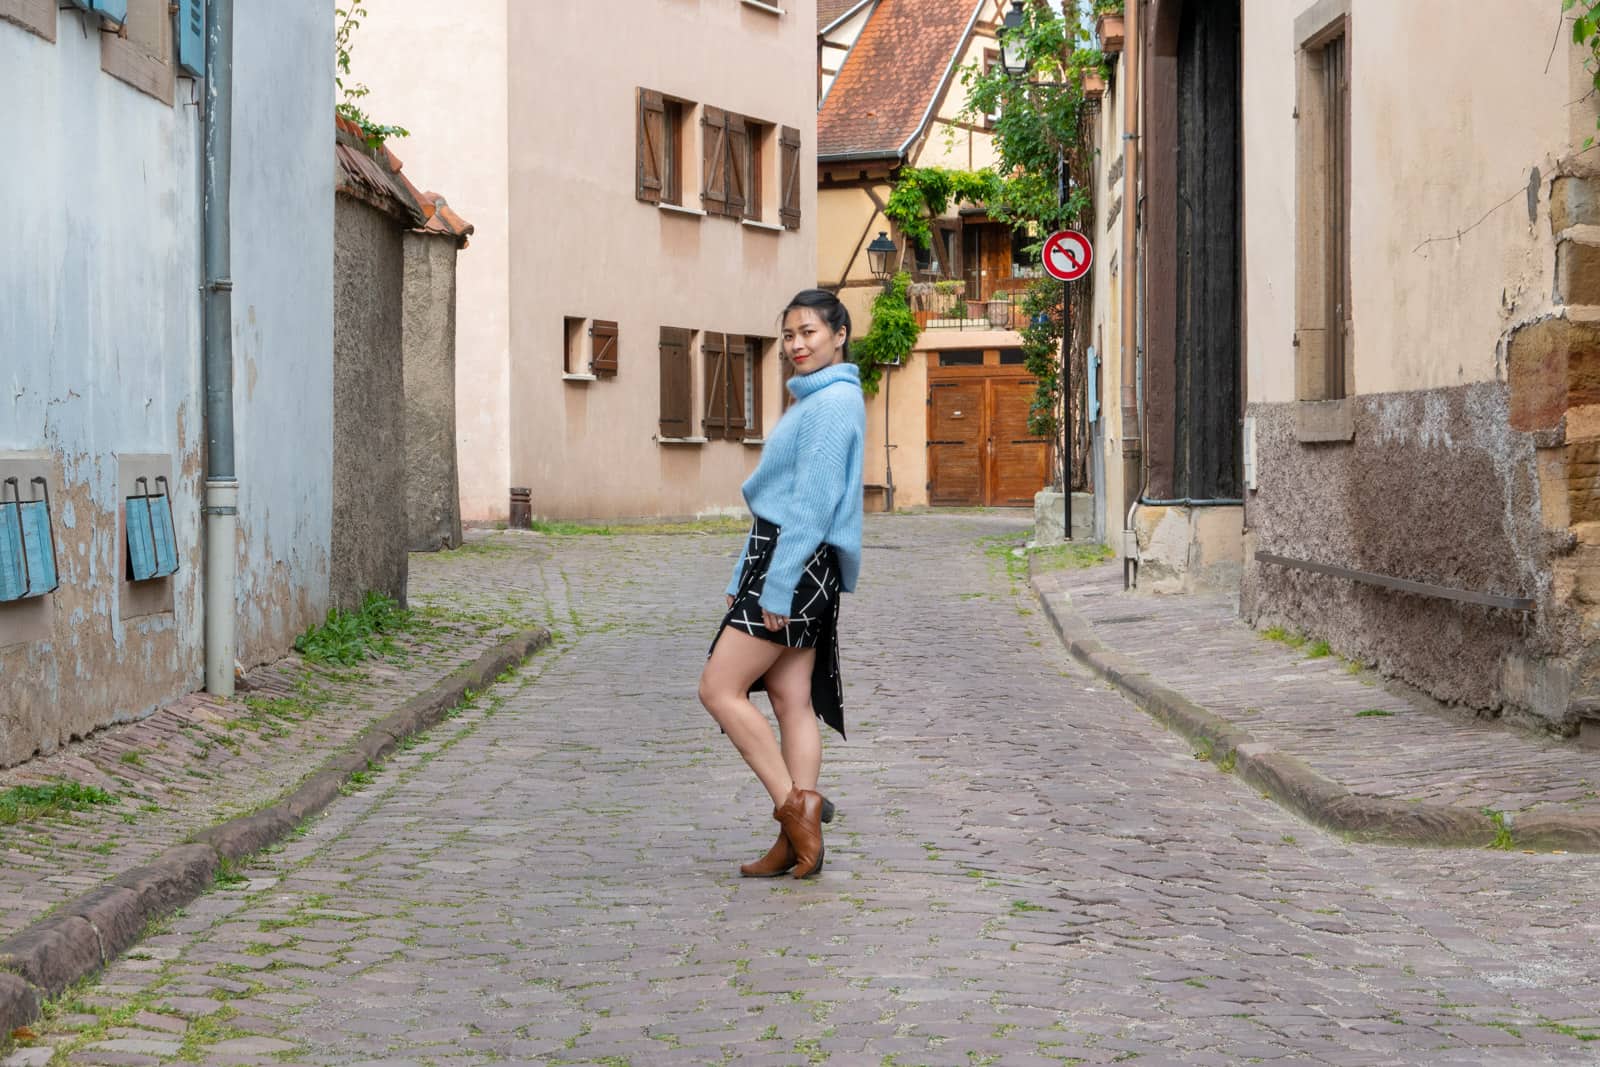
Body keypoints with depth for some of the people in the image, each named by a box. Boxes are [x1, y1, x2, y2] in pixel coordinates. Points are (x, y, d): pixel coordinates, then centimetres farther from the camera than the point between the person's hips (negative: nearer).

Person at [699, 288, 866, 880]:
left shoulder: (834, 402, -13)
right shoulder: (812, 401, 19)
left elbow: (813, 503, -19)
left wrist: (777, 586, -21)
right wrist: (745, 578, 19)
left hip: (799, 565, -10)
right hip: (781, 562, 10)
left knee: (719, 689, -8)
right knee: (791, 699, 6)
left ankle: (794, 804, -6)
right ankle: (797, 840, 6)